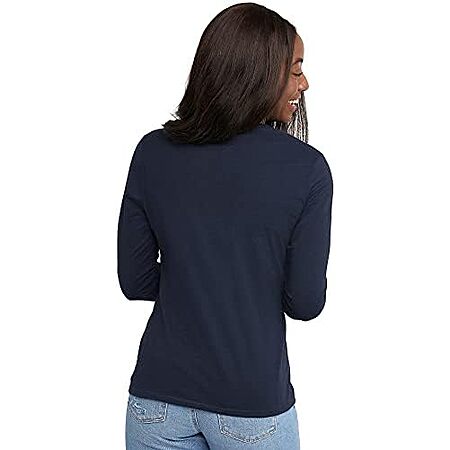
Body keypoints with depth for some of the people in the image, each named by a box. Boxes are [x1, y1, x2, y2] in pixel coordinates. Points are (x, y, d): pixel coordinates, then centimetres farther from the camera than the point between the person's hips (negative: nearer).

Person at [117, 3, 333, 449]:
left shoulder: (153, 152, -6)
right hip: (252, 405, -2)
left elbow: (135, 281, -2)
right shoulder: (306, 168, -13)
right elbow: (305, 302, -10)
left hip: (157, 399, 2)